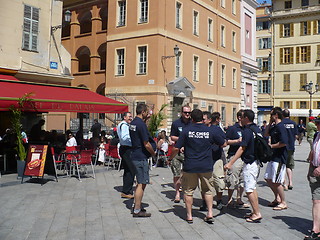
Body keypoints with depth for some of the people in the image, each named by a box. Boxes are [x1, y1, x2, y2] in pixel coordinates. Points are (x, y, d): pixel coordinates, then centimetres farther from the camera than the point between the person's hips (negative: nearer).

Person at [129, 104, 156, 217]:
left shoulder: (133, 123, 10)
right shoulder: (141, 124, -19)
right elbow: (146, 144, -20)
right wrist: (153, 153, -1)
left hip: (135, 156, 10)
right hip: (141, 158, -10)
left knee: (140, 183, 19)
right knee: (141, 184, -2)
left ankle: (136, 206, 28)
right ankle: (137, 211, 4)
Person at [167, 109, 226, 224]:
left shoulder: (186, 130, -6)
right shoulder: (211, 131, -2)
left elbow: (176, 148, -7)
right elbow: (223, 143, 10)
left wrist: (170, 159, 9)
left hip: (190, 167, -1)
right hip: (206, 167, 1)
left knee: (188, 191, 11)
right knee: (207, 190, 17)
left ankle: (189, 215, 15)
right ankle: (210, 213, 13)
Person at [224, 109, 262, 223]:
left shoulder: (247, 131, -18)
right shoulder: (257, 129, 9)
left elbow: (241, 148, -24)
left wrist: (230, 163, -27)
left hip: (250, 163, -10)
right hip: (257, 162, 10)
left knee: (249, 189, -4)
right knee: (252, 188, 17)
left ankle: (257, 214, 0)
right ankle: (255, 212, 22)